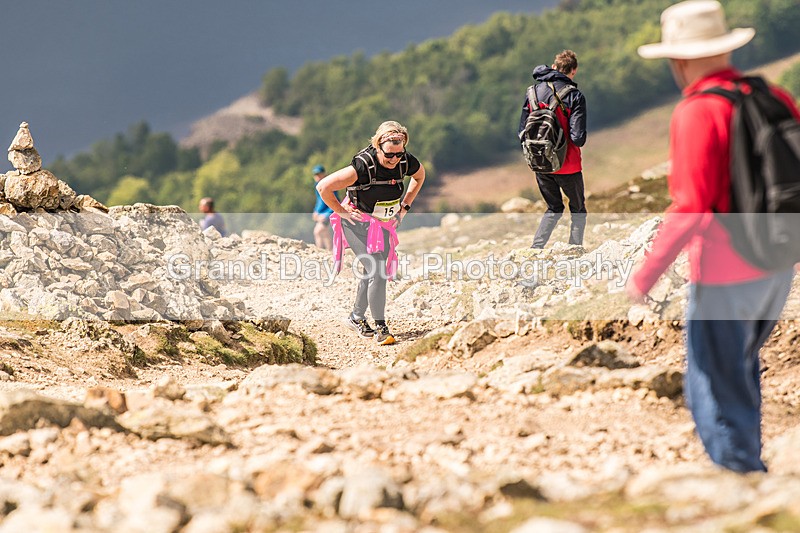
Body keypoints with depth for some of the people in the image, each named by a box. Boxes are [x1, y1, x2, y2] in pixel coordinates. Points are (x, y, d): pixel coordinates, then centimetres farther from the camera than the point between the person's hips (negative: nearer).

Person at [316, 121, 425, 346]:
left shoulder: (407, 162, -15)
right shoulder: (363, 165, -31)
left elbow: (420, 176, 12)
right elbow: (323, 187, -27)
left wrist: (405, 206, 6)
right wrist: (341, 211, -17)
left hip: (384, 223, 6)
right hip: (358, 221, -6)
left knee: (371, 270, 12)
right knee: (376, 270, -15)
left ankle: (357, 317, 31)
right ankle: (380, 327, -7)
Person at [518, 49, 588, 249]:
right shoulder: (574, 96, -13)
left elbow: (522, 132, 3)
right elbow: (578, 138, -18)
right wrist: (580, 140, 5)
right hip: (567, 165, -4)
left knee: (554, 209, 20)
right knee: (578, 209, 15)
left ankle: (535, 248, 5)